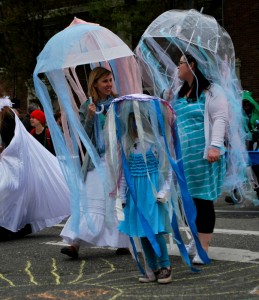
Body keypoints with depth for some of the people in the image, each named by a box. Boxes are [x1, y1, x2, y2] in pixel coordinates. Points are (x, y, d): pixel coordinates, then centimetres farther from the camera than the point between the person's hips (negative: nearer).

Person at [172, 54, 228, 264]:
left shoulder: (210, 91, -6)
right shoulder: (181, 94, 19)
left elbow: (220, 119, -13)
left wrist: (215, 146, -22)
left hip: (203, 155, -8)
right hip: (184, 155, 8)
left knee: (203, 200, -6)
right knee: (191, 200, 12)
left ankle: (203, 247, -3)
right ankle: (197, 241, 24)